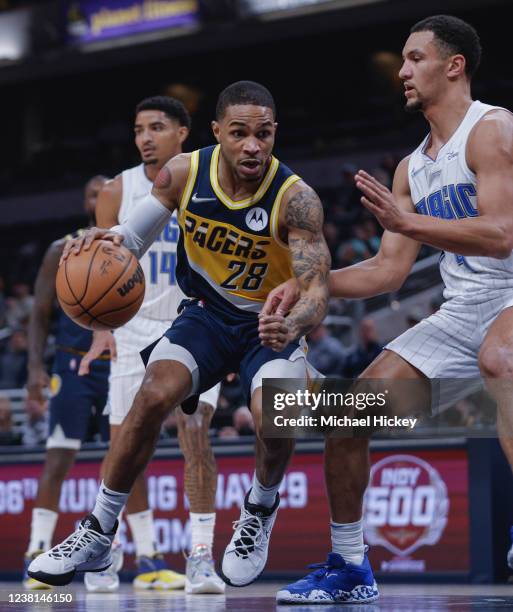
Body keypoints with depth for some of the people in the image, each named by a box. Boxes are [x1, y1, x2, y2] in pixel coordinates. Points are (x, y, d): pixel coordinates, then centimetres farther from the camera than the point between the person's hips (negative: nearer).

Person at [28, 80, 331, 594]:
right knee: (154, 394, -24)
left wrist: (295, 321, -52)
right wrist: (107, 240, -26)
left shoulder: (295, 199, -24)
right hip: (206, 314, 3)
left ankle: (259, 512, 5)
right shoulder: (185, 172, -13)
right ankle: (97, 535, -10)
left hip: (272, 324, -3)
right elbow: (135, 234, 0)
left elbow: (317, 291, -28)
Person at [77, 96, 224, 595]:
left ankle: (201, 555, -17)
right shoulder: (117, 193, -2)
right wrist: (102, 329, -15)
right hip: (136, 330, 3)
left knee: (194, 430, -21)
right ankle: (146, 558, 20)